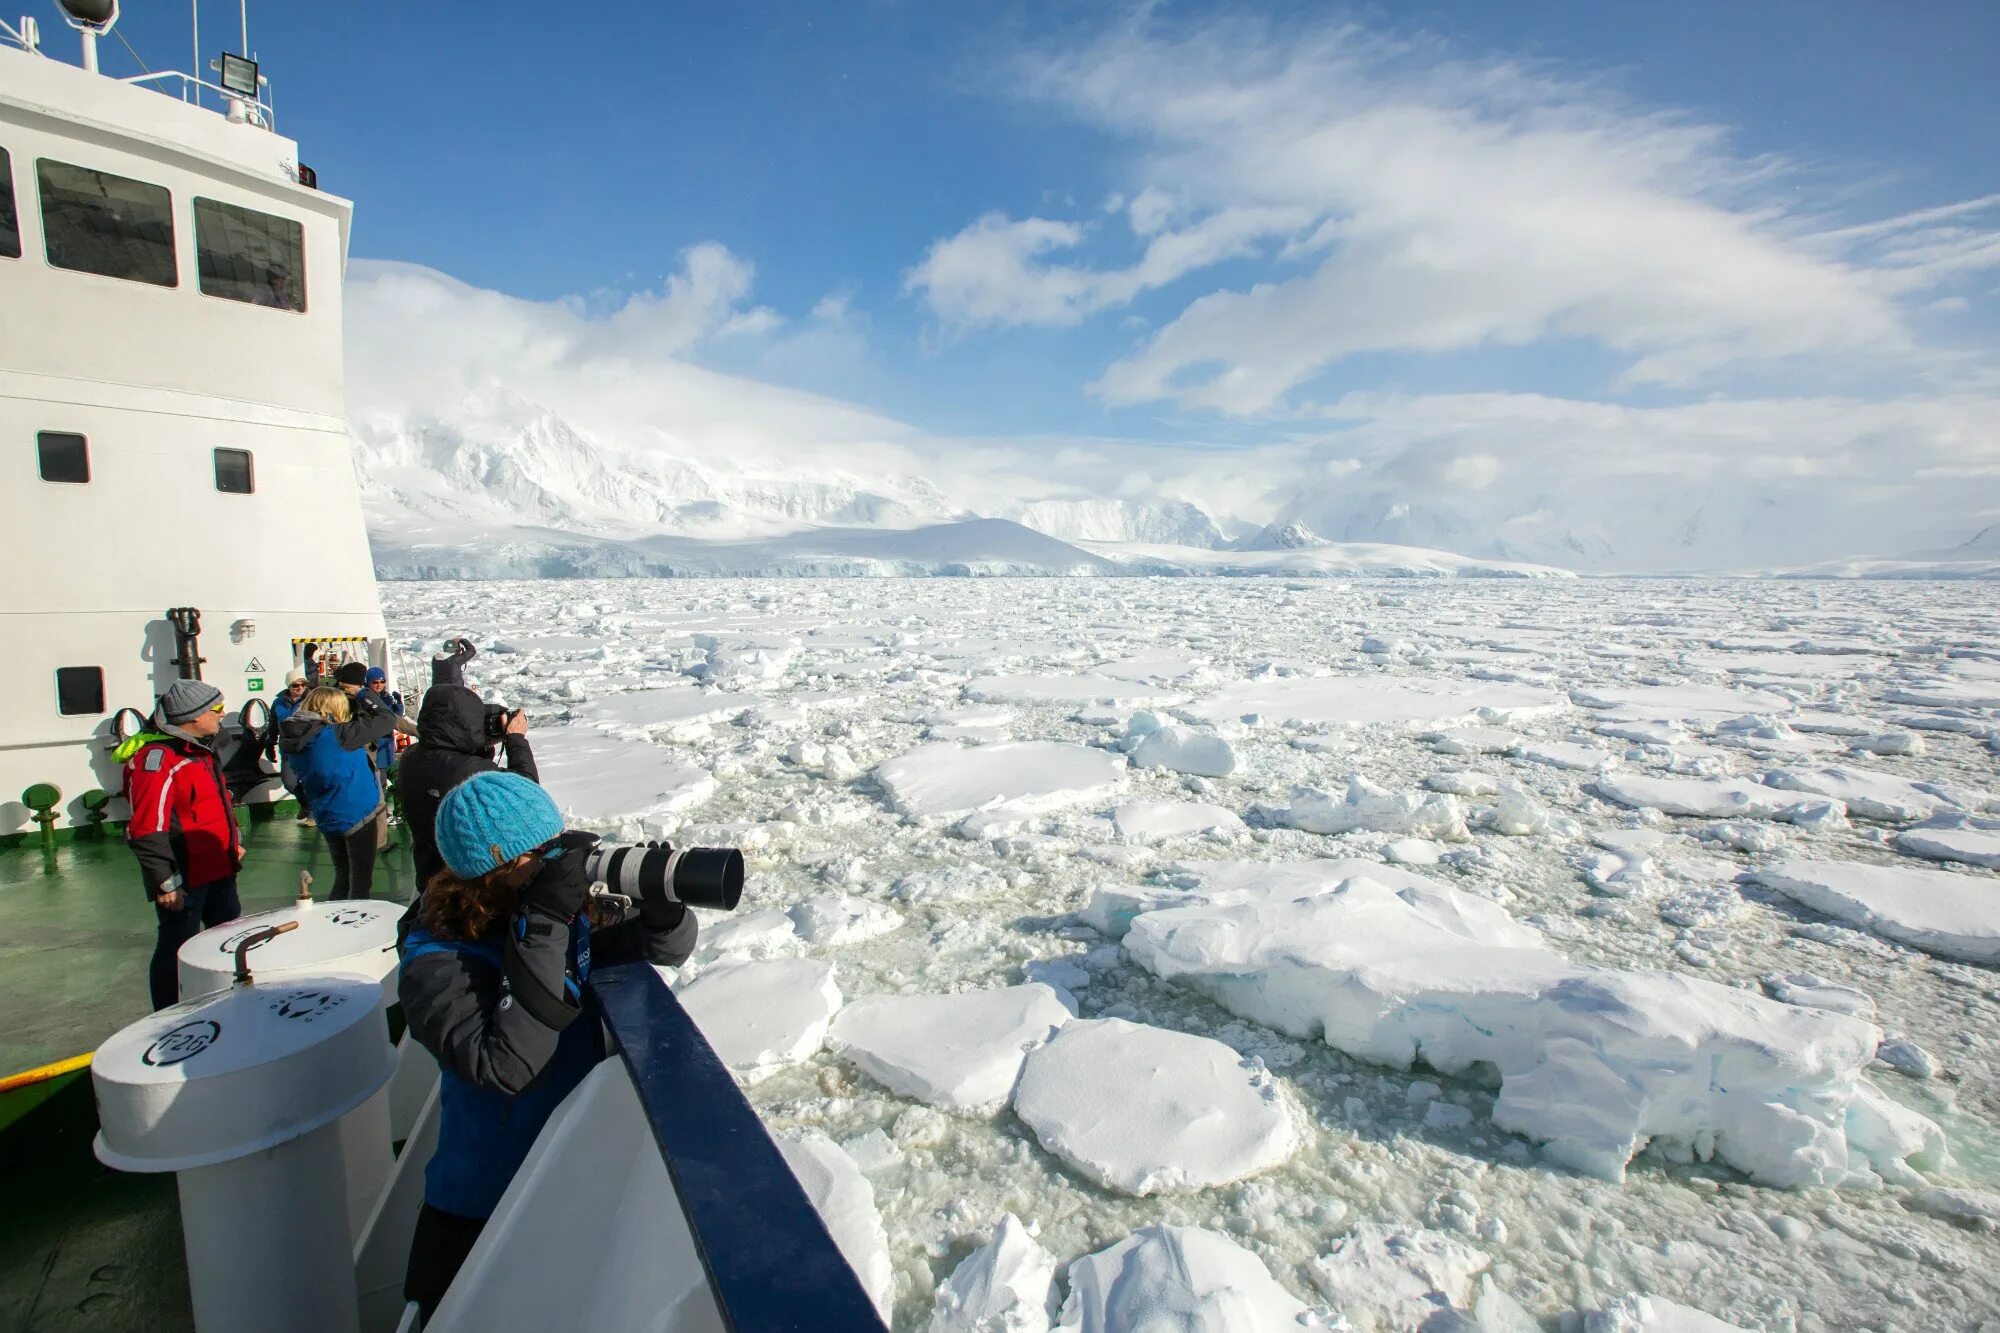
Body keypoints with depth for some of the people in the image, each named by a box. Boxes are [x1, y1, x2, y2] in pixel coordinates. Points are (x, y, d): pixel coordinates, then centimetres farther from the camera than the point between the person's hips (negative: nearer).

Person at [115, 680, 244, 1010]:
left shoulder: (203, 750, 10)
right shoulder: (157, 759, -21)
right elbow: (147, 831, -24)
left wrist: (234, 844, 23)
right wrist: (166, 883, -22)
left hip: (218, 869, 10)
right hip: (183, 878, -10)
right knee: (178, 950, 3)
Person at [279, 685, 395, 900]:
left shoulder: (296, 739, -1)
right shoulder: (337, 735, -23)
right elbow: (387, 720, -20)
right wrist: (366, 699, -4)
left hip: (327, 818, 7)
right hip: (357, 815, -7)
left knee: (342, 878, 22)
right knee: (361, 882, 6)